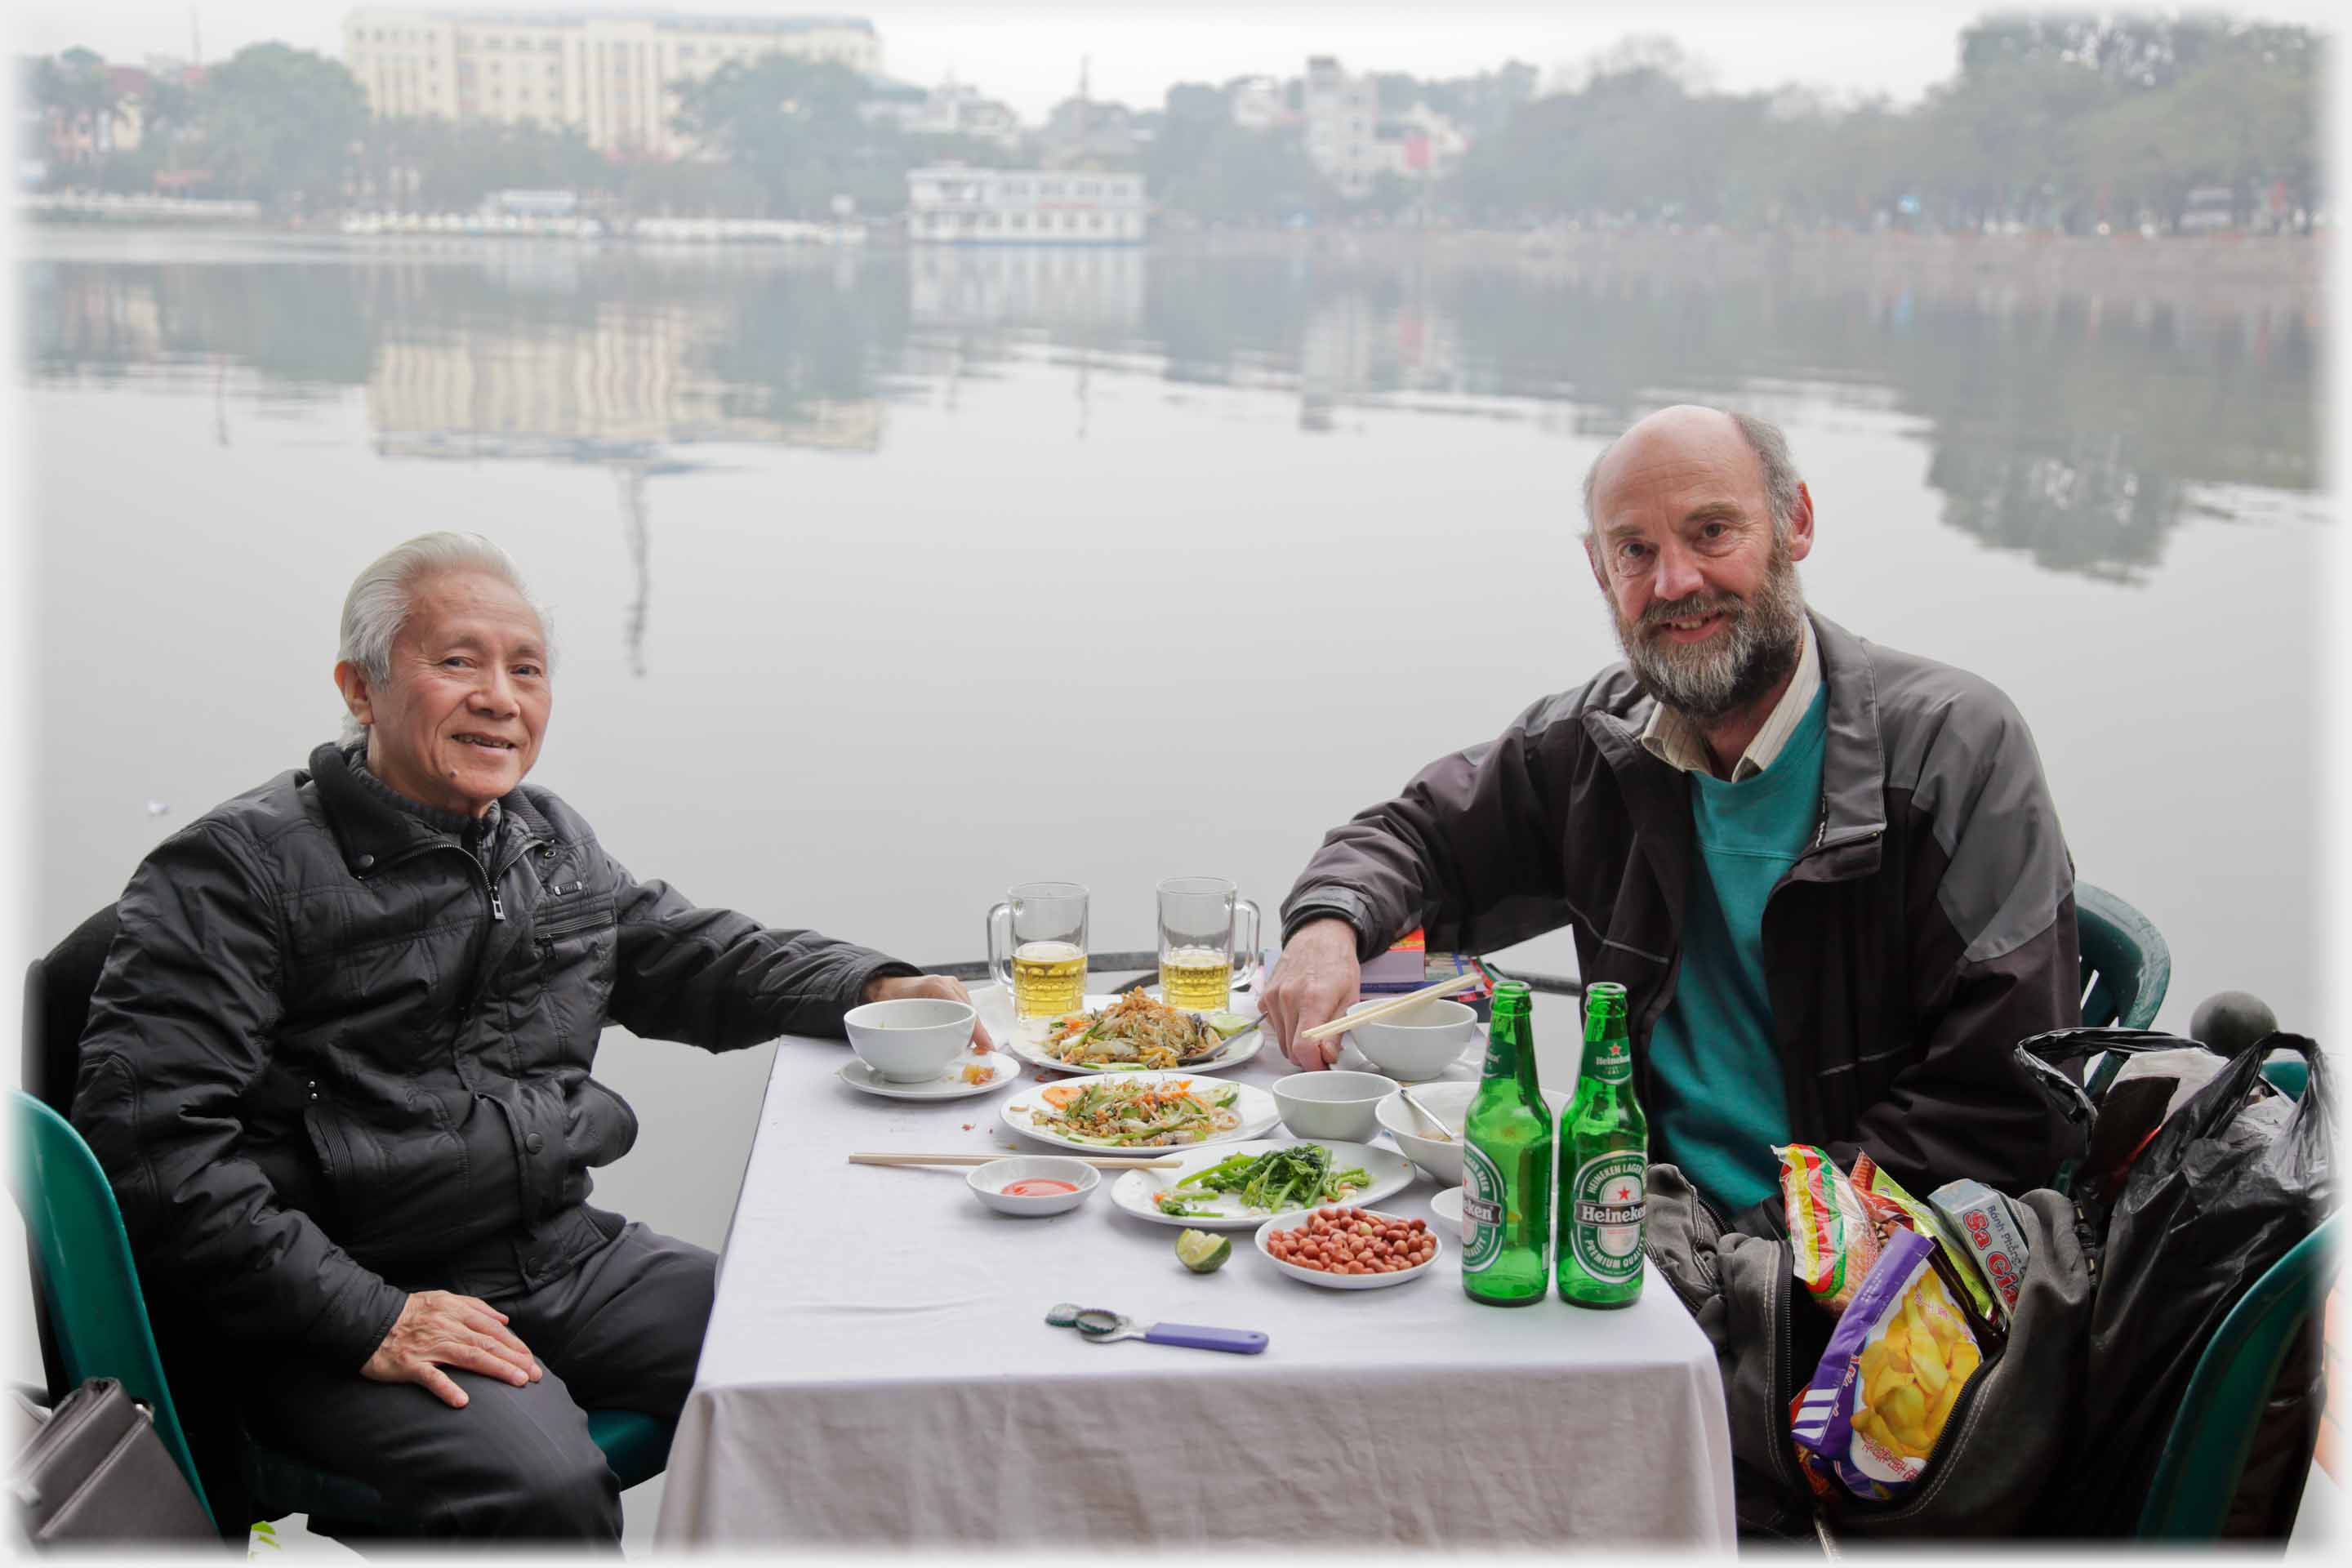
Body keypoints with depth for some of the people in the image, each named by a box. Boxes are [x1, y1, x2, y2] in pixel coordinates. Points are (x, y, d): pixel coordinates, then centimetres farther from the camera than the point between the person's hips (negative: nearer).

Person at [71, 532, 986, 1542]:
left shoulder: (553, 841, 15)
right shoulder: (240, 867, -9)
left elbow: (683, 950, 29)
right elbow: (148, 1136, -15)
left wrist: (874, 988, 12)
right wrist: (363, 1319, -21)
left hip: (570, 1257, 7)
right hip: (352, 1301, -6)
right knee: (544, 1490, -33)